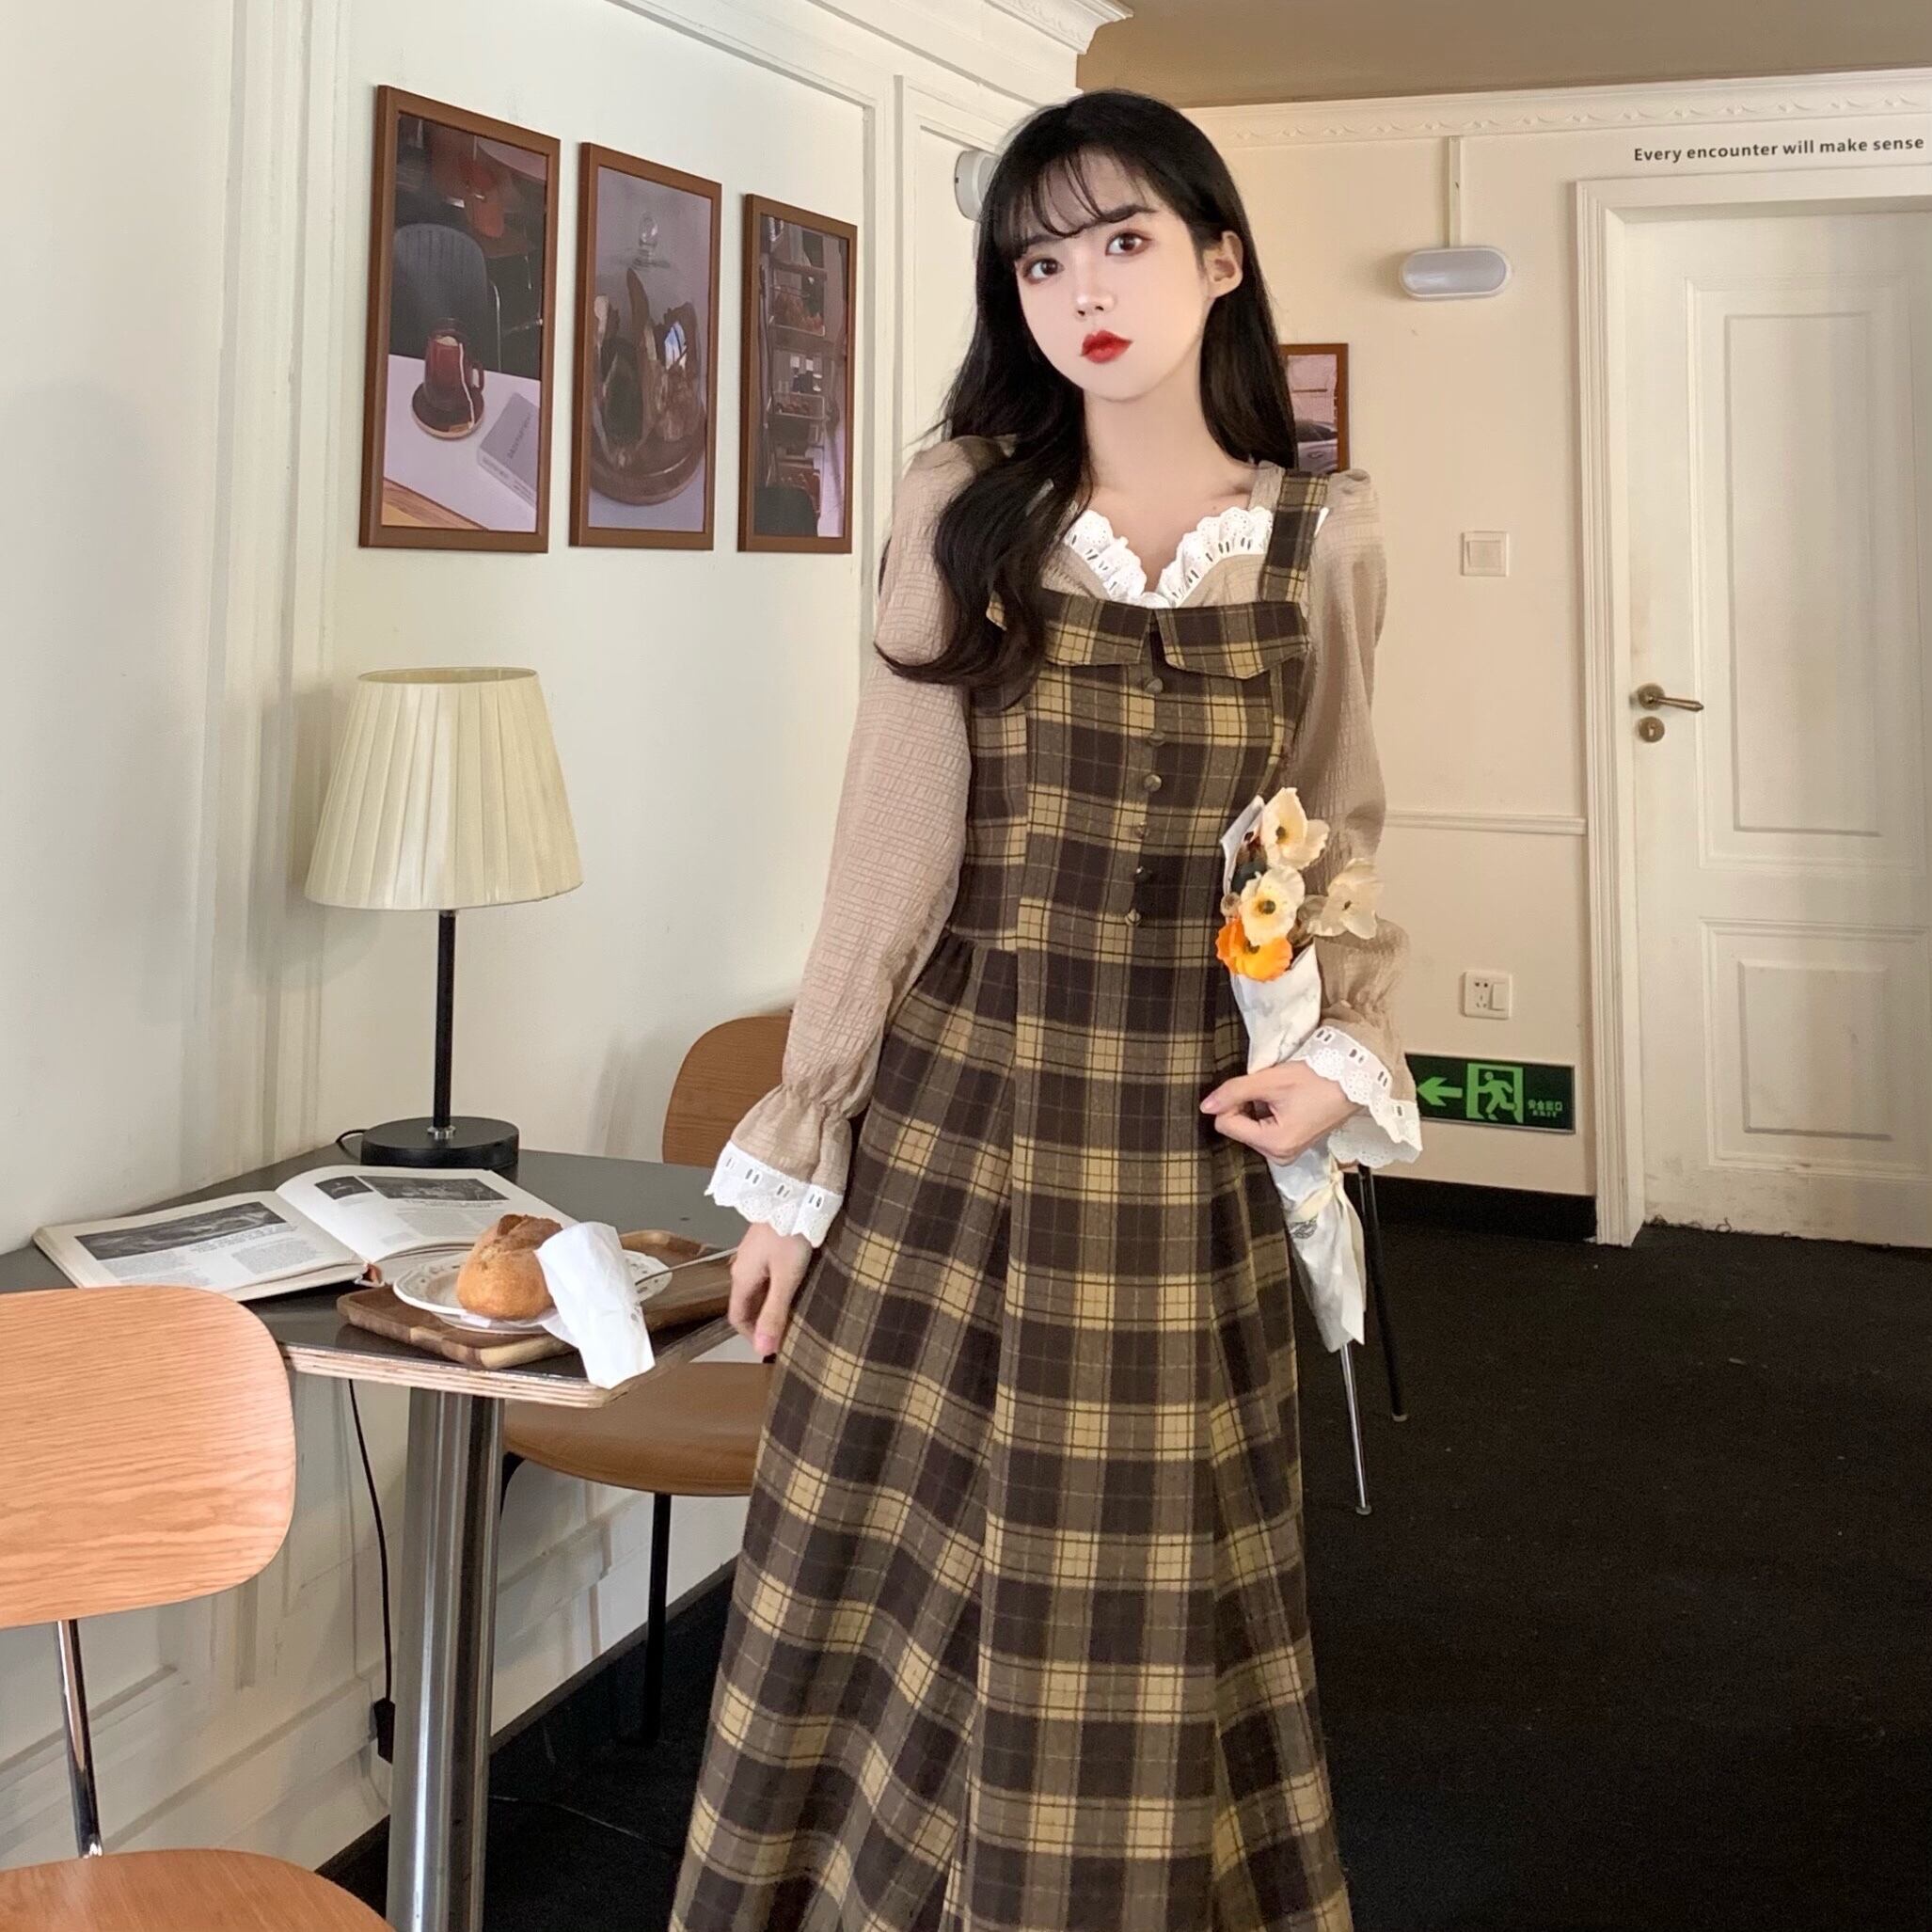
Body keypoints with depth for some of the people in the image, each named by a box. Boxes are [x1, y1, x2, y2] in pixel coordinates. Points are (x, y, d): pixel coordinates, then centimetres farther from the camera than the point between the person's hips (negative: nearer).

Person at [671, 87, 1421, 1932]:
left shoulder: (1324, 537, 3)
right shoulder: (965, 507, 0)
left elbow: (1340, 848, 13)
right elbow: (889, 845, 0)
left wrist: (1344, 1054, -5)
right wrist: (793, 1166, 0)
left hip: (1182, 1139, 1)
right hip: (949, 1109, 0)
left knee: (1142, 1618, 8)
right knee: (895, 1581, 6)